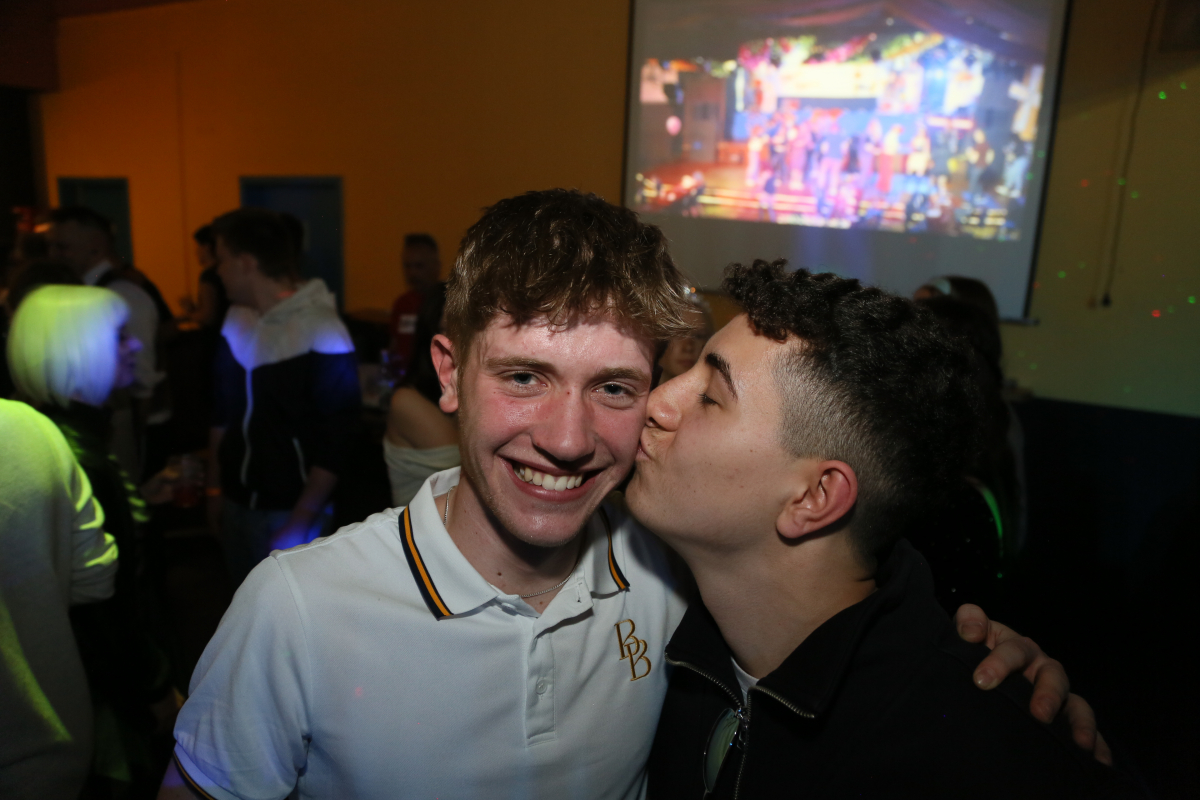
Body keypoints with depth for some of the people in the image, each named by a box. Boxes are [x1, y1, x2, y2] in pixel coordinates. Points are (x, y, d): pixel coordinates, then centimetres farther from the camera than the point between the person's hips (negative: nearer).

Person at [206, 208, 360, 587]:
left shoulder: (320, 332, -17)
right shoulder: (238, 321, 4)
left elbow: (334, 444, -17)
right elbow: (222, 412, 14)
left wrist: (298, 525, -16)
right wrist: (215, 488, 15)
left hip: (288, 512, -6)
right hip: (236, 503, 6)